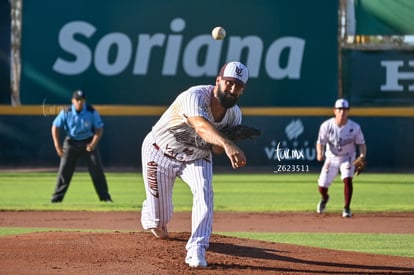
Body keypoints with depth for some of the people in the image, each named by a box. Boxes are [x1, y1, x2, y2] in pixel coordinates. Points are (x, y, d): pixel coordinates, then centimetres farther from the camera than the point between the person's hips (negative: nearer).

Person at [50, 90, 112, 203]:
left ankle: (105, 197, 4)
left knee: (97, 170, -4)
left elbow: (99, 129, -9)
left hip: (89, 142, 0)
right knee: (64, 170, -3)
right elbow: (55, 127, -7)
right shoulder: (66, 112, -13)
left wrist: (93, 143, -23)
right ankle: (57, 197, 4)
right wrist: (57, 144, -17)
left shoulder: (92, 112, -14)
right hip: (71, 142, 0)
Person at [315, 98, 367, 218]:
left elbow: (361, 144, -10)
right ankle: (325, 198, 42)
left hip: (347, 157, -1)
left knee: (347, 179, -27)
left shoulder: (354, 127, -19)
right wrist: (319, 153, -36)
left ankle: (347, 208, -11)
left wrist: (362, 157, -29)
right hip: (331, 158, 1)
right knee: (322, 187, 3)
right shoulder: (326, 125, -19)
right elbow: (320, 142, -15)